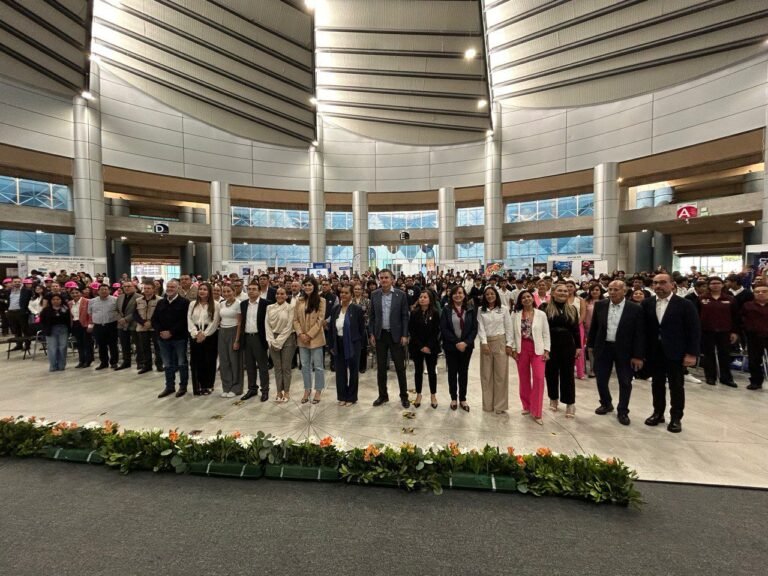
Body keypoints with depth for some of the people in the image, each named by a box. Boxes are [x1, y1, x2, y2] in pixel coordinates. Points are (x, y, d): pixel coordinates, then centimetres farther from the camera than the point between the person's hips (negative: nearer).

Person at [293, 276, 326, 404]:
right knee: (305, 365, 14)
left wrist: (309, 335, -14)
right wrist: (300, 334, -9)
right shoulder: (299, 301, 6)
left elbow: (320, 320, -10)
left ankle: (318, 391, 20)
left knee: (318, 366, 6)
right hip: (302, 339, 4)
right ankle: (307, 390, 27)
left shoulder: (321, 301, -6)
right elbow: (295, 319, 4)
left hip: (315, 338, -4)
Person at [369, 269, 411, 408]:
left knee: (400, 367, 5)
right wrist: (372, 334, 2)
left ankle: (404, 396, 21)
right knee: (381, 367, 10)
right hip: (380, 335, 3)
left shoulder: (401, 295, -5)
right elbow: (372, 316, 7)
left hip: (396, 335, -2)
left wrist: (404, 335, -9)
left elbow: (405, 316, -4)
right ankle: (383, 395, 25)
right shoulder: (374, 295, 2)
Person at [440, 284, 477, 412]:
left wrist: (465, 342, -15)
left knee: (464, 372, 10)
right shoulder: (446, 310, -2)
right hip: (451, 346, -1)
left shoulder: (471, 310, 2)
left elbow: (474, 328, -2)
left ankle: (463, 399, 23)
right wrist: (456, 343, -16)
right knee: (452, 372, 9)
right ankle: (453, 398, 23)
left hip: (466, 346, 1)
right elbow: (443, 329, -8)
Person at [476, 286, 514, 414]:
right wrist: (484, 343, -14)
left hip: (500, 342, -1)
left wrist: (509, 344, -5)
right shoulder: (481, 310, 3)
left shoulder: (504, 309, 1)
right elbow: (481, 327, -4)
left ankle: (500, 405, 13)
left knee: (501, 374, 2)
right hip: (486, 342, 1)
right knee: (486, 374, 7)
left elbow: (509, 327, 0)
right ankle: (487, 404, 18)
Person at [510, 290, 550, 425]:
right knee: (524, 379, 10)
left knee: (539, 378, -9)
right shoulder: (516, 315, 2)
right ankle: (527, 406, 27)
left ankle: (536, 412, 1)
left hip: (537, 349, -1)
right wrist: (514, 350, -2)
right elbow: (513, 334, 2)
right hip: (521, 349, 1)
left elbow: (546, 334, 1)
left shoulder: (541, 314, 0)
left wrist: (546, 351, -5)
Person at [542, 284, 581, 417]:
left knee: (567, 374, 6)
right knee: (551, 373, 10)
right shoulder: (545, 307, -4)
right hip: (550, 345, -2)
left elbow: (576, 329, 8)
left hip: (568, 345, 2)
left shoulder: (572, 309, 6)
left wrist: (578, 346, 5)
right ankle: (553, 398, 27)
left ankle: (570, 403, 15)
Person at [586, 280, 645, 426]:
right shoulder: (600, 305, -2)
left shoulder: (635, 309, -9)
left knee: (625, 382, 8)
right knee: (601, 379, 10)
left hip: (624, 350, -2)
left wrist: (638, 356, -9)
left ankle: (623, 411, 25)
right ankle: (606, 404, 34)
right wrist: (590, 345, 8)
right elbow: (594, 326, 7)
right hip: (603, 347, 2)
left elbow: (640, 334, -8)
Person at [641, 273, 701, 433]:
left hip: (675, 352, -2)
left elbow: (694, 330, -6)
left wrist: (692, 353, -10)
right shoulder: (646, 304, 2)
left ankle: (676, 418, 22)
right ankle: (658, 413, 26)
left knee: (676, 386, 8)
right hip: (654, 352, 3)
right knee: (657, 384, 13)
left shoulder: (685, 305, -6)